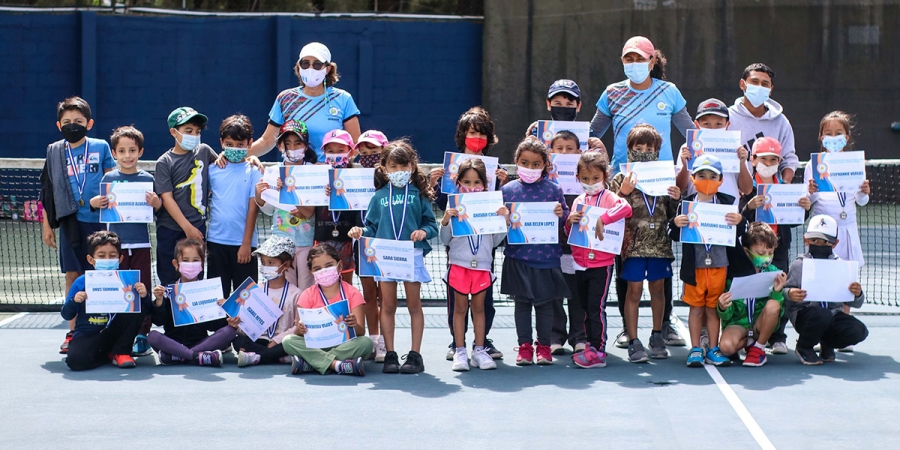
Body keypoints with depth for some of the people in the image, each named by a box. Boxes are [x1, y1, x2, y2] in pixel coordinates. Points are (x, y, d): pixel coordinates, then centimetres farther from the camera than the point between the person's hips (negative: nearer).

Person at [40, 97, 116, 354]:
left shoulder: (101, 147, 2)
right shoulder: (55, 152, 7)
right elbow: (47, 191, 10)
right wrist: (46, 224, 9)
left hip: (98, 220, -2)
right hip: (70, 222, 2)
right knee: (72, 276, 5)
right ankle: (73, 331, 12)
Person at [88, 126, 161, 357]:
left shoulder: (147, 179, 2)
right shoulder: (109, 178, 5)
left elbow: (158, 210, 4)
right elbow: (101, 206, 11)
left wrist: (156, 202, -17)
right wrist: (94, 203, -10)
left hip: (141, 243, -1)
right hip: (115, 242, 1)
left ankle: (141, 336, 8)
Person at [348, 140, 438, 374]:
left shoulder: (419, 195, 3)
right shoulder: (379, 197, 8)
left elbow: (432, 223, 1)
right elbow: (373, 227, 8)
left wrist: (424, 231, -20)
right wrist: (360, 232, -12)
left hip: (412, 255, -2)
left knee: (414, 305, 5)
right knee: (388, 305, 6)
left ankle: (415, 355, 10)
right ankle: (390, 355, 13)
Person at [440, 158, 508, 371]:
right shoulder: (454, 207, -2)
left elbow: (496, 241, 7)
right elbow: (445, 240, 1)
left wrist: (504, 221, -7)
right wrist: (445, 222, -15)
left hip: (483, 264, 2)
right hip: (459, 263, -2)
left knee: (479, 307, 9)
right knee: (460, 307, 4)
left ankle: (479, 350, 16)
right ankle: (460, 351, 10)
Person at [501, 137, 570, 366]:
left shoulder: (553, 189, 1)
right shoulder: (508, 190, 3)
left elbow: (567, 218, 7)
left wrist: (561, 214, -15)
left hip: (547, 255, 0)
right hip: (518, 256, 0)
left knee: (545, 302, 8)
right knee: (522, 302, 7)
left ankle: (544, 346, 18)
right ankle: (524, 346, 15)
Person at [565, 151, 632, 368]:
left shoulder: (608, 197, -6)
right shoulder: (578, 201, 11)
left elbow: (625, 207, -28)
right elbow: (569, 233, 14)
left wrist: (602, 219, -31)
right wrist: (570, 220, -7)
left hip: (601, 263, -6)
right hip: (580, 262, 6)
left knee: (597, 307, -8)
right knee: (585, 307, 13)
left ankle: (598, 352, -5)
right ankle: (591, 347, 24)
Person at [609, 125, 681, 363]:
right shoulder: (622, 179, 0)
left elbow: (672, 215, 13)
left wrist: (676, 199, -6)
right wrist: (622, 192, -19)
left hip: (660, 242, 3)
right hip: (633, 243, -3)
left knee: (658, 288, 12)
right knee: (634, 290, -1)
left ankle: (657, 336, 25)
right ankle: (633, 341, 4)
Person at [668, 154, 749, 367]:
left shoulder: (727, 203, 2)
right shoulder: (686, 205, 0)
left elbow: (740, 232, 3)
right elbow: (674, 235, 2)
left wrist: (740, 221, -17)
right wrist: (675, 224, -18)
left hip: (719, 265, 1)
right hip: (694, 266, -1)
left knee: (713, 308, 9)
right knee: (696, 308, 6)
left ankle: (713, 349, 17)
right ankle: (695, 349, 13)